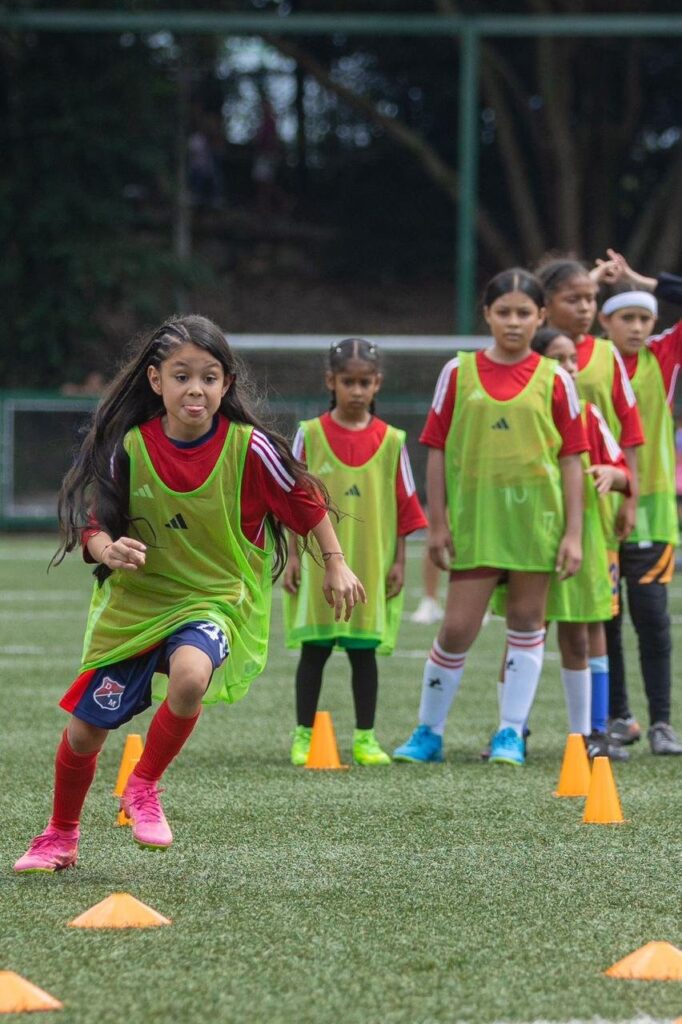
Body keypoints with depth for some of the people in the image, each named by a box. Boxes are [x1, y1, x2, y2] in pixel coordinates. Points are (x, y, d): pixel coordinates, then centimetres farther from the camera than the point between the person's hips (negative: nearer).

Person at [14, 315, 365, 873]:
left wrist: (335, 564, 5)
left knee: (189, 678, -36)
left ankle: (144, 788, -8)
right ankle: (60, 837, 36)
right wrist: (107, 549, -26)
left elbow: (306, 502, 1)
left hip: (213, 600, -2)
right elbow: (92, 522, -5)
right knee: (84, 733, 7)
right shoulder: (129, 447, -10)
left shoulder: (248, 448, -14)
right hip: (133, 603, 2)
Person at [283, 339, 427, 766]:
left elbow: (403, 506, 7)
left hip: (370, 564, 1)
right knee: (314, 649, 2)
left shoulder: (390, 441, 4)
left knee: (364, 650, 4)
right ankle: (304, 735, 8)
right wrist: (293, 554, 0)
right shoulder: (311, 435, 1)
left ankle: (366, 737, 10)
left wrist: (399, 561, 4)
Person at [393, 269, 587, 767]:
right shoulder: (459, 373, 3)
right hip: (474, 516, 0)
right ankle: (428, 734, 12)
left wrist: (573, 533, -2)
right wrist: (437, 523, 1)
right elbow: (438, 450, 5)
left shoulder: (554, 380, 2)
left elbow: (572, 460, 3)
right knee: (458, 626, -1)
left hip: (535, 515, 0)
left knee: (527, 619, 5)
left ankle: (512, 734, 13)